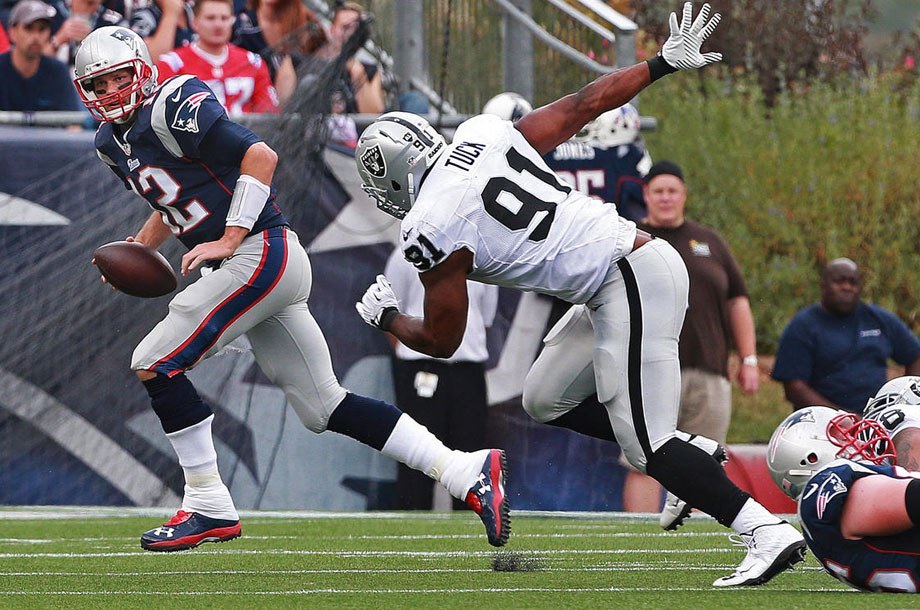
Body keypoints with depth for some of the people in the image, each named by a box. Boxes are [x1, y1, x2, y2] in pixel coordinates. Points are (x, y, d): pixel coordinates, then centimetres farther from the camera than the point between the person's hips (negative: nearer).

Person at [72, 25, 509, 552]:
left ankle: (209, 508, -3)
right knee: (323, 406, 6)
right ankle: (466, 471, 6)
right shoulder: (114, 144, 17)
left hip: (262, 253, -10)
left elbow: (261, 156, -18)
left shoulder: (174, 108, -12)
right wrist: (137, 248, 16)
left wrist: (229, 238, -19)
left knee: (155, 365, -9)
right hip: (267, 271, 10)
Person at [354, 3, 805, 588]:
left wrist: (386, 318, 24)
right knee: (548, 402, 19)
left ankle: (769, 532, -15)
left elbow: (441, 341, 3)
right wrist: (665, 62, 21)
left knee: (646, 444, -7)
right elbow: (583, 105, 13)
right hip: (642, 252, 9)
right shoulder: (485, 134, 9)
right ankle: (695, 453, 18)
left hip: (629, 286, -9)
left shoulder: (433, 232, -9)